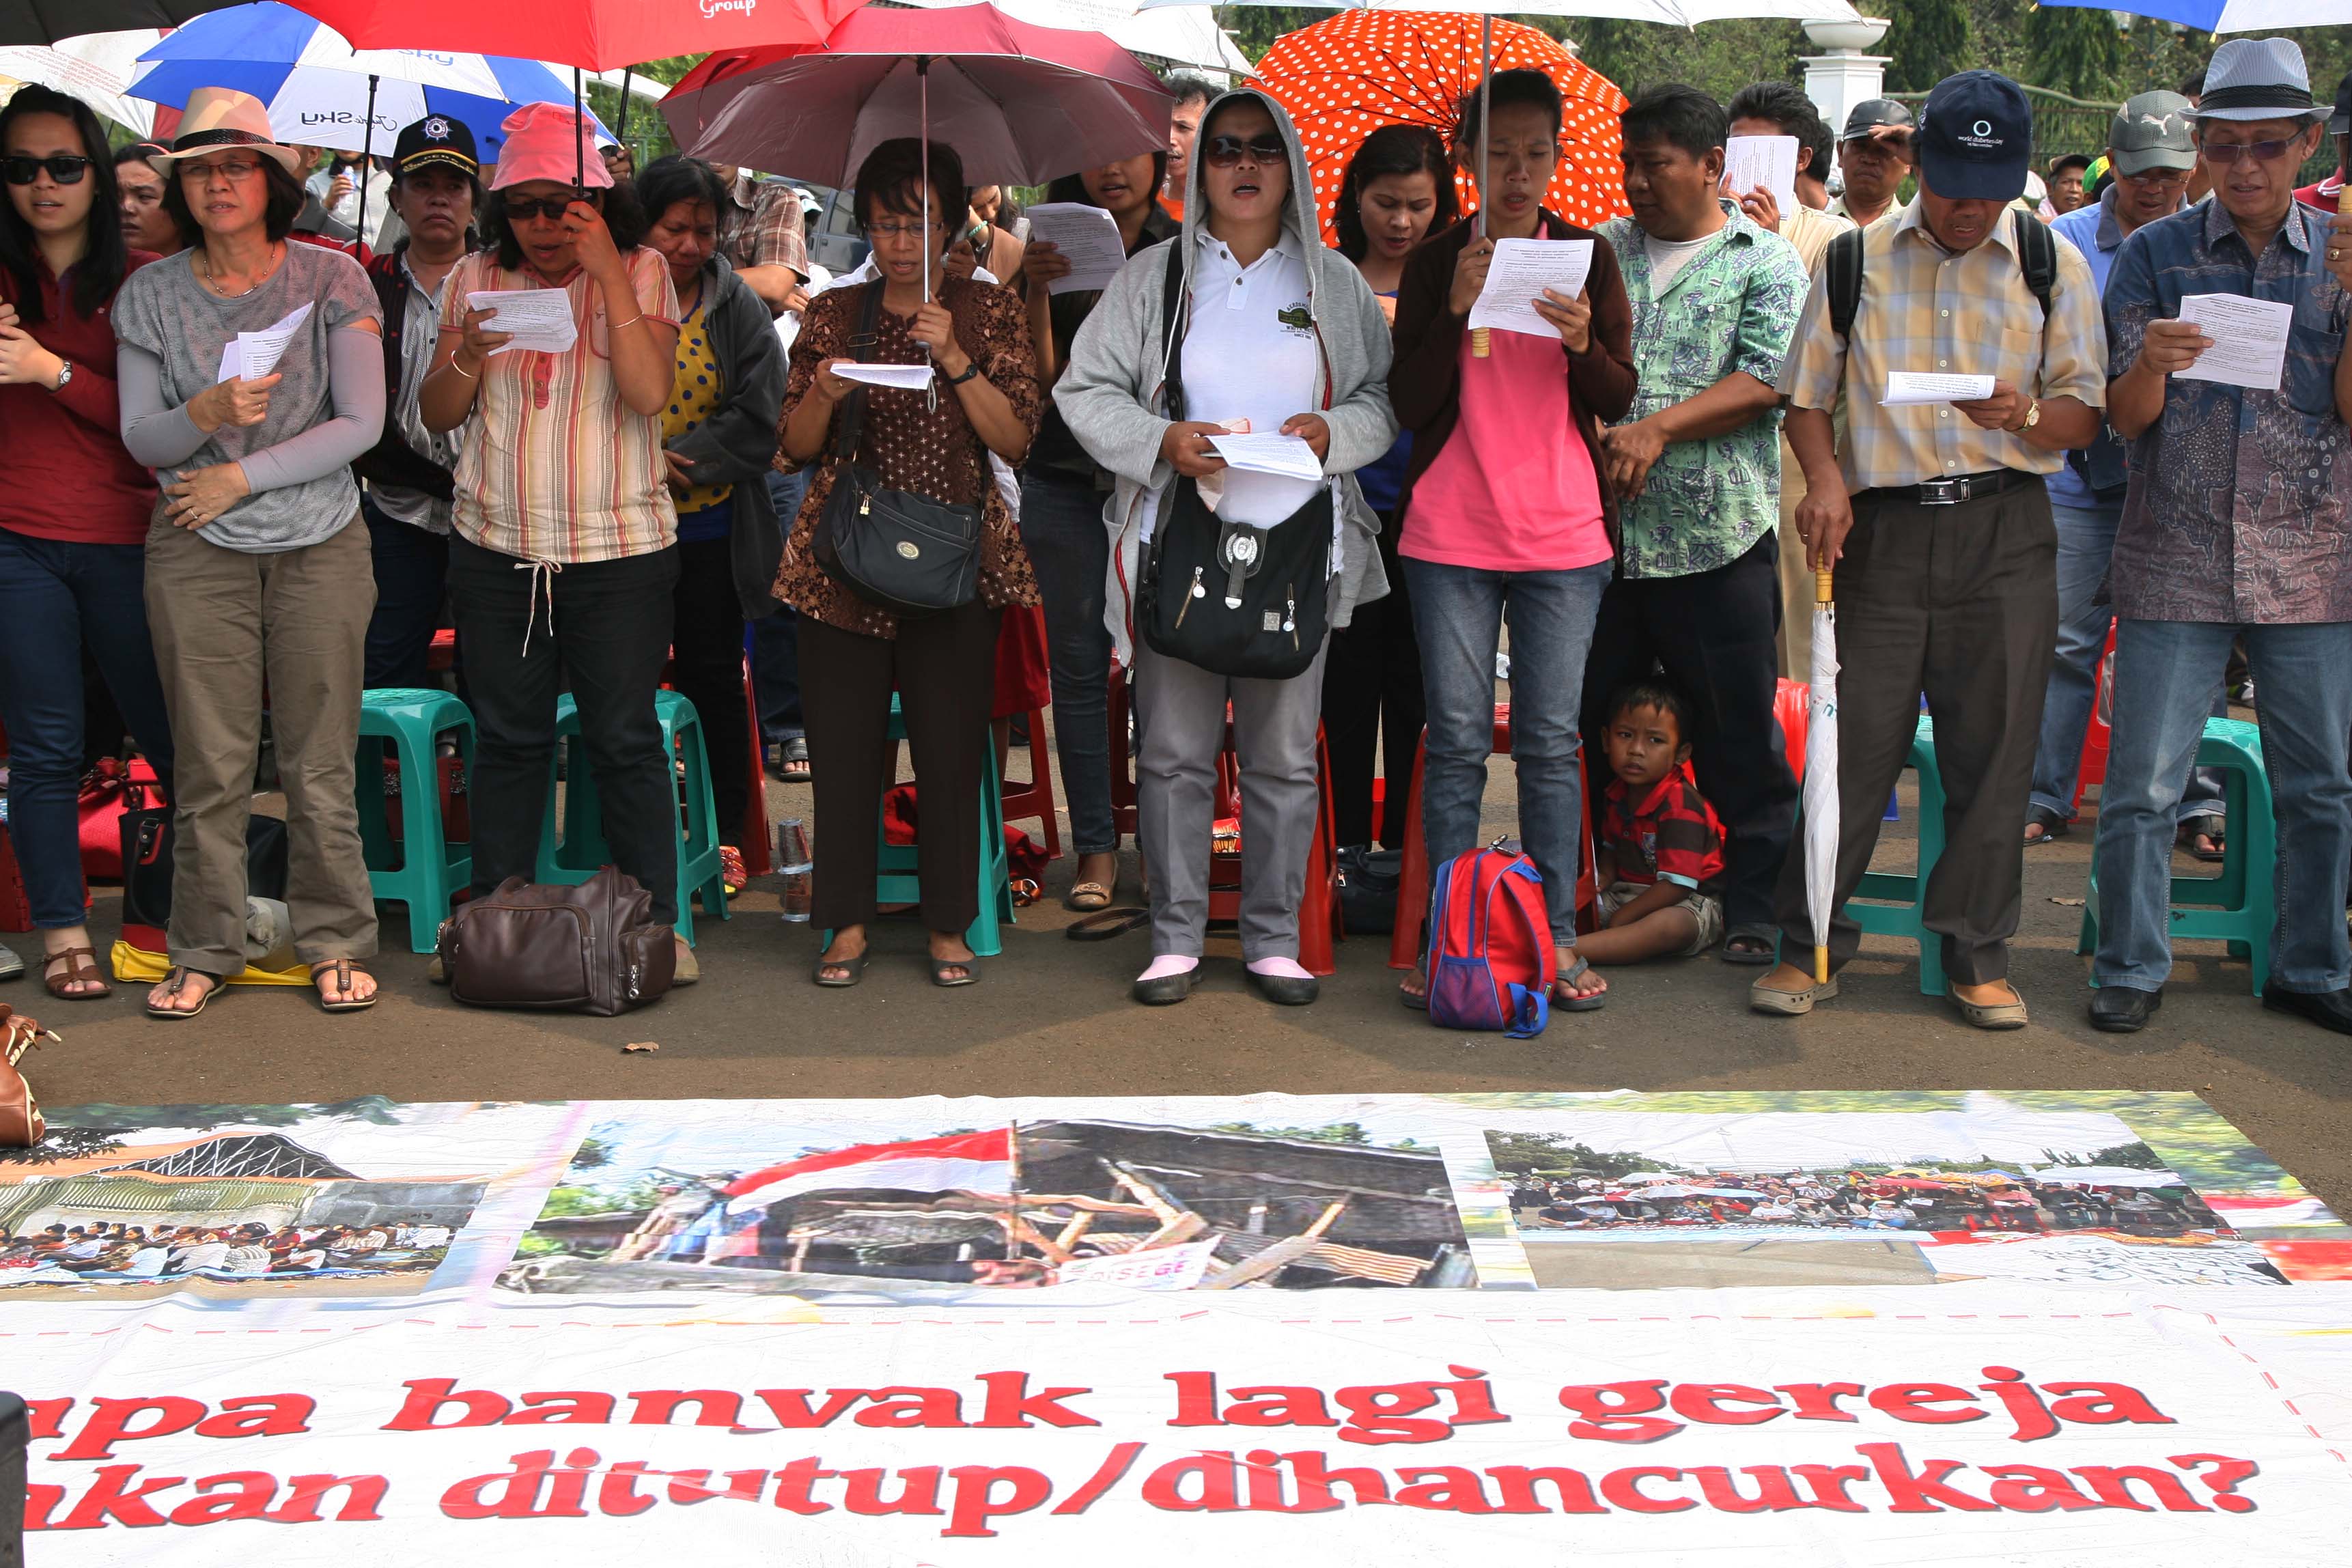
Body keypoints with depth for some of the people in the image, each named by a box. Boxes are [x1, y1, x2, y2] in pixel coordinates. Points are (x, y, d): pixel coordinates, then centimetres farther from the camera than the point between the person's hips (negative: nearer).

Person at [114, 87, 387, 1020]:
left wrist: (240, 475, -11)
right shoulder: (151, 296, 3)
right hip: (197, 550, 1)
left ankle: (333, 943, 15)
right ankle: (203, 952, 14)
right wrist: (206, 412, -20)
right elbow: (141, 439, 2)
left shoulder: (331, 281, -2)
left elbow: (361, 425, -7)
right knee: (209, 764, 2)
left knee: (320, 760, 2)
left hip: (320, 546, -1)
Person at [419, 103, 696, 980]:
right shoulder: (475, 280, 7)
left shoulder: (641, 273, -1)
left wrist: (608, 273, -18)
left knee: (625, 739, 0)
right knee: (507, 738, 9)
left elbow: (649, 393, -16)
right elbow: (437, 416, 8)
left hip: (620, 549, -3)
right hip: (495, 546, 3)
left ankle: (657, 927, 8)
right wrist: (468, 356, -13)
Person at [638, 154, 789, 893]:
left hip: (710, 531, 1)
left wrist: (677, 461, -15)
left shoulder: (739, 310, 1)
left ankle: (724, 837, 18)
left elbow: (757, 424, -5)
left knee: (714, 681, 8)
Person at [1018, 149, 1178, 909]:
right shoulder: (1059, 250, 10)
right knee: (1079, 665, 2)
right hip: (1070, 482, 1)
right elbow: (1041, 376, 2)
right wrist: (1038, 288, -10)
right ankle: (1095, 845, 8)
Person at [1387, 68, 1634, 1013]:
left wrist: (1582, 342, -17)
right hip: (1450, 537, -1)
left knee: (1552, 742, 3)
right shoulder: (1435, 263, 3)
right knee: (1456, 741, 1)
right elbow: (1408, 405, -3)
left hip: (1563, 536, 1)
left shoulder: (1588, 257, 6)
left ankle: (1555, 937, 9)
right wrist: (1455, 310, -16)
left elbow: (1621, 401, 3)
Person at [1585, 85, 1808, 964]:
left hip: (1717, 539, -3)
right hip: (1597, 533, 4)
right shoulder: (1603, 251, 14)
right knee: (1569, 725, 10)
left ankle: (1755, 911, 16)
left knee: (1738, 740, 3)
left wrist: (1658, 428, -18)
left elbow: (1767, 380, -9)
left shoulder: (1766, 261, 2)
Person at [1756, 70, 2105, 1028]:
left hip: (2006, 529, 1)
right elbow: (1805, 395, 12)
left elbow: (2086, 415, 5)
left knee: (1992, 748, 3)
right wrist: (1824, 477, -7)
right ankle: (1809, 944, 10)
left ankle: (1978, 954, 15)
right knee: (1856, 739, -2)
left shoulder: (2054, 265, 8)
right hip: (1884, 526, 0)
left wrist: (2026, 415, -17)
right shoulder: (1856, 260, 8)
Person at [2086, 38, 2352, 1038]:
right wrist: (2152, 362, -23)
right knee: (2143, 785, -2)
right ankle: (2131, 969, 12)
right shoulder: (2155, 255, 2)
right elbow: (2127, 418, -1)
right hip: (2175, 564, -2)